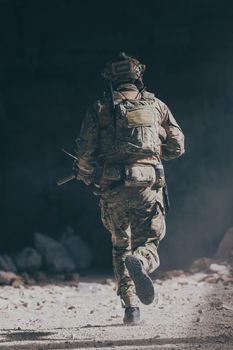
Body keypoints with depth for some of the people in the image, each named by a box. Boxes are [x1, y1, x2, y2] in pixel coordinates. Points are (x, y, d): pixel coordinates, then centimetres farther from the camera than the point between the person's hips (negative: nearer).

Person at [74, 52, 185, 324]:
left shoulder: (99, 108, 6)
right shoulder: (156, 106, 11)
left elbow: (85, 152, -1)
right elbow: (177, 146, 13)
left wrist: (86, 176, 19)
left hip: (113, 188, 0)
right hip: (148, 185, 0)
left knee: (120, 247, 16)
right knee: (147, 243, 7)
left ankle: (131, 307, 5)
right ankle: (140, 261, -30)